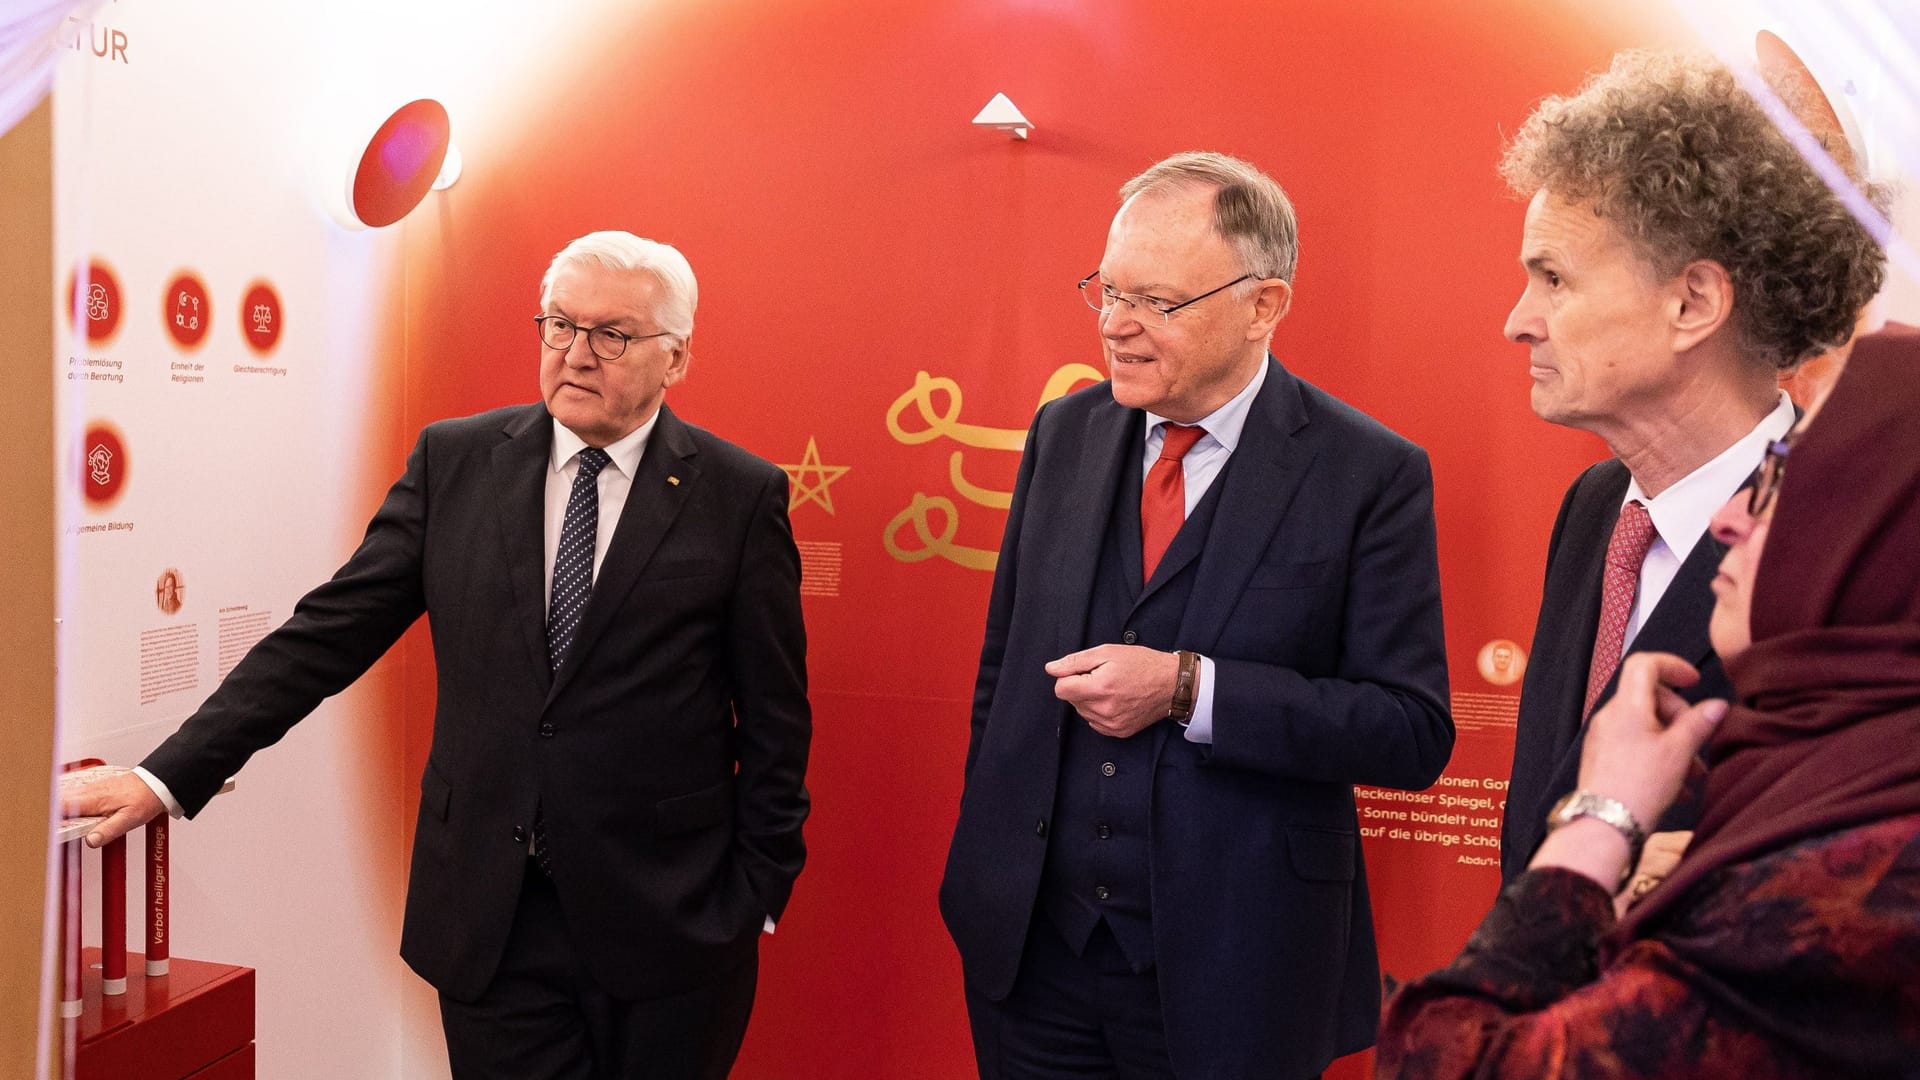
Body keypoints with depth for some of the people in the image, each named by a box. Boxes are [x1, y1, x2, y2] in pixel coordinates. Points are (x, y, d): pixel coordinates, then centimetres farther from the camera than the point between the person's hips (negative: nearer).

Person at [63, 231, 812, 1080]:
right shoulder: (456, 461, 3)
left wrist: (755, 898, -2)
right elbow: (330, 634, 2)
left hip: (667, 925, -1)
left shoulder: (740, 495, -4)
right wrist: (169, 776, -4)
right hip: (489, 923, 2)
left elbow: (774, 720, 0)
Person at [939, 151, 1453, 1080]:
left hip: (1228, 970, -3)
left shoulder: (1371, 474, -10)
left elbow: (1414, 732, -13)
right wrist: (982, 861, 9)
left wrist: (1187, 689, -21)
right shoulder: (1063, 434, 3)